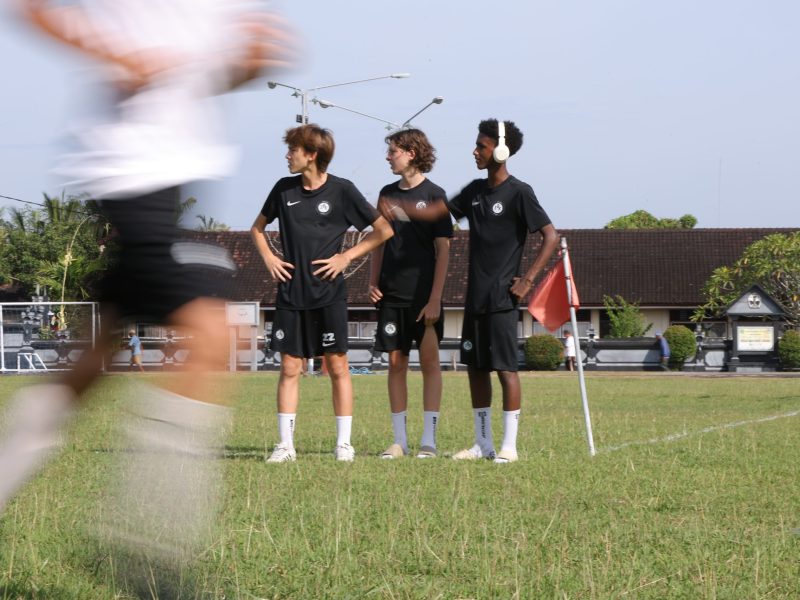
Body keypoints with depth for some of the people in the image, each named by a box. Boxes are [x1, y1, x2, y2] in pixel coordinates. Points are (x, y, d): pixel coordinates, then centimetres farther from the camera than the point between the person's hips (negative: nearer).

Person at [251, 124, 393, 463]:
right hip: (291, 292, 3)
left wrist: (347, 257, -5)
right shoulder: (284, 189, 6)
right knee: (290, 367, 1)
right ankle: (285, 444, 3)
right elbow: (257, 227, 22)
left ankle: (344, 443, 5)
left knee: (337, 365, 0)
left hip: (329, 294, -3)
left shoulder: (341, 190, -4)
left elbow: (384, 231, 0)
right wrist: (268, 257, 5)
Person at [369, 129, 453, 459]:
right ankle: (399, 440, 9)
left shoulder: (433, 195, -5)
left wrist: (435, 298, -13)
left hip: (423, 294, -5)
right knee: (396, 363, 5)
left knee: (429, 360, -3)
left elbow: (443, 249, -7)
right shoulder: (388, 194, 11)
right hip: (391, 294, 5)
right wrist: (373, 281, 4)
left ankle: (428, 440, -1)